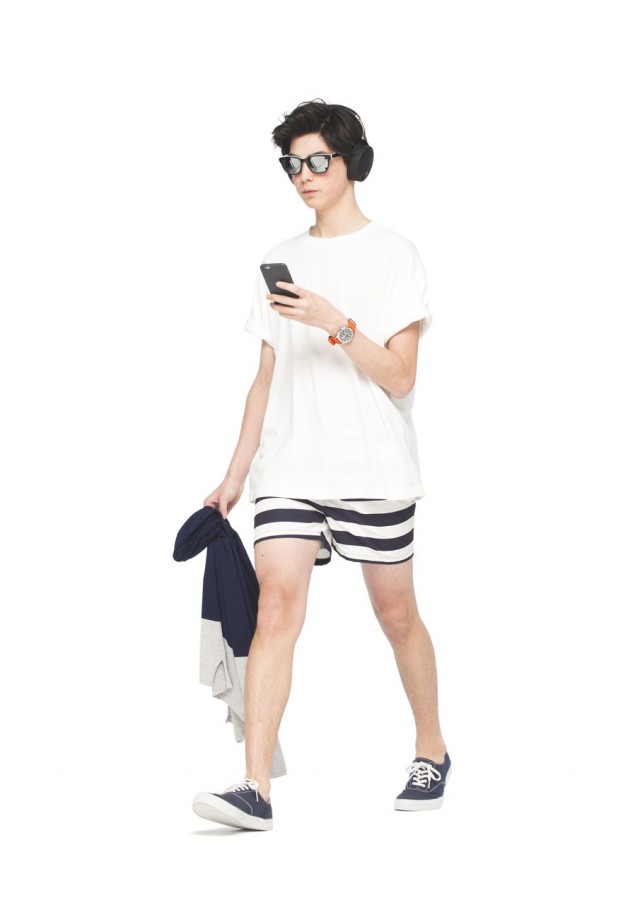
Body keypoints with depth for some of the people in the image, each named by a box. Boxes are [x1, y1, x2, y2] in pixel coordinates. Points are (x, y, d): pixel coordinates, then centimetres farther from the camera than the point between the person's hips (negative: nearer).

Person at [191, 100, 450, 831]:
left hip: (374, 469, -3)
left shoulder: (393, 255, -1)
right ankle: (255, 788, -17)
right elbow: (267, 377, 15)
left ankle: (432, 751, 30)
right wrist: (236, 472, 11)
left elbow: (399, 376, -8)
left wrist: (337, 324, -21)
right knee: (277, 604, -12)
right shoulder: (282, 261, 13)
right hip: (289, 467, 3)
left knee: (396, 614, 7)